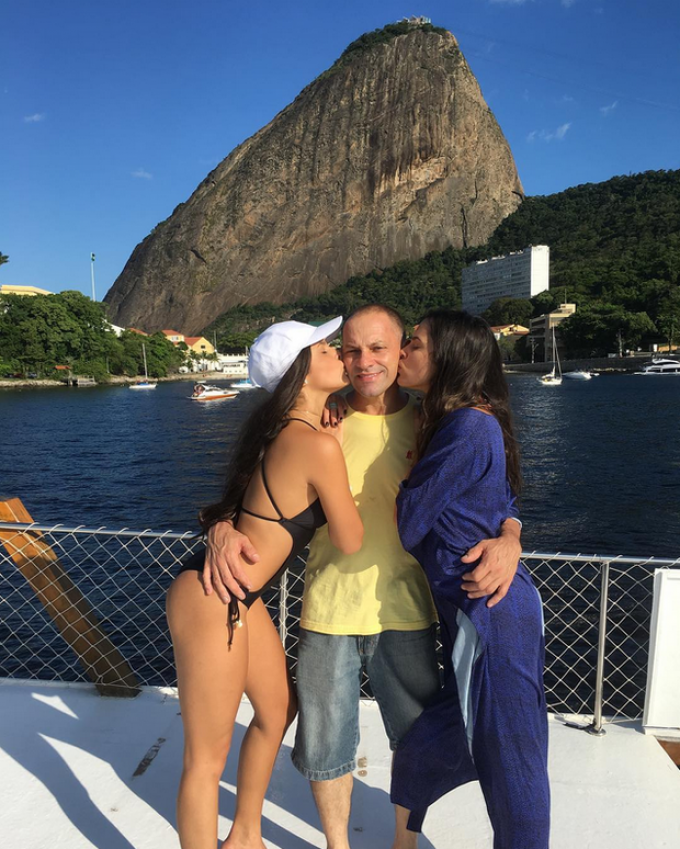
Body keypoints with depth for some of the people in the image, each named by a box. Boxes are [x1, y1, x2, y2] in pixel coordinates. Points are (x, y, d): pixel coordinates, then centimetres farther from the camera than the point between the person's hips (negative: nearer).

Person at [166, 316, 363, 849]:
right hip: (211, 603, -10)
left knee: (278, 709, 24)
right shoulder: (319, 446, -23)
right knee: (207, 759, 8)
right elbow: (350, 542, -12)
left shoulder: (282, 428, 3)